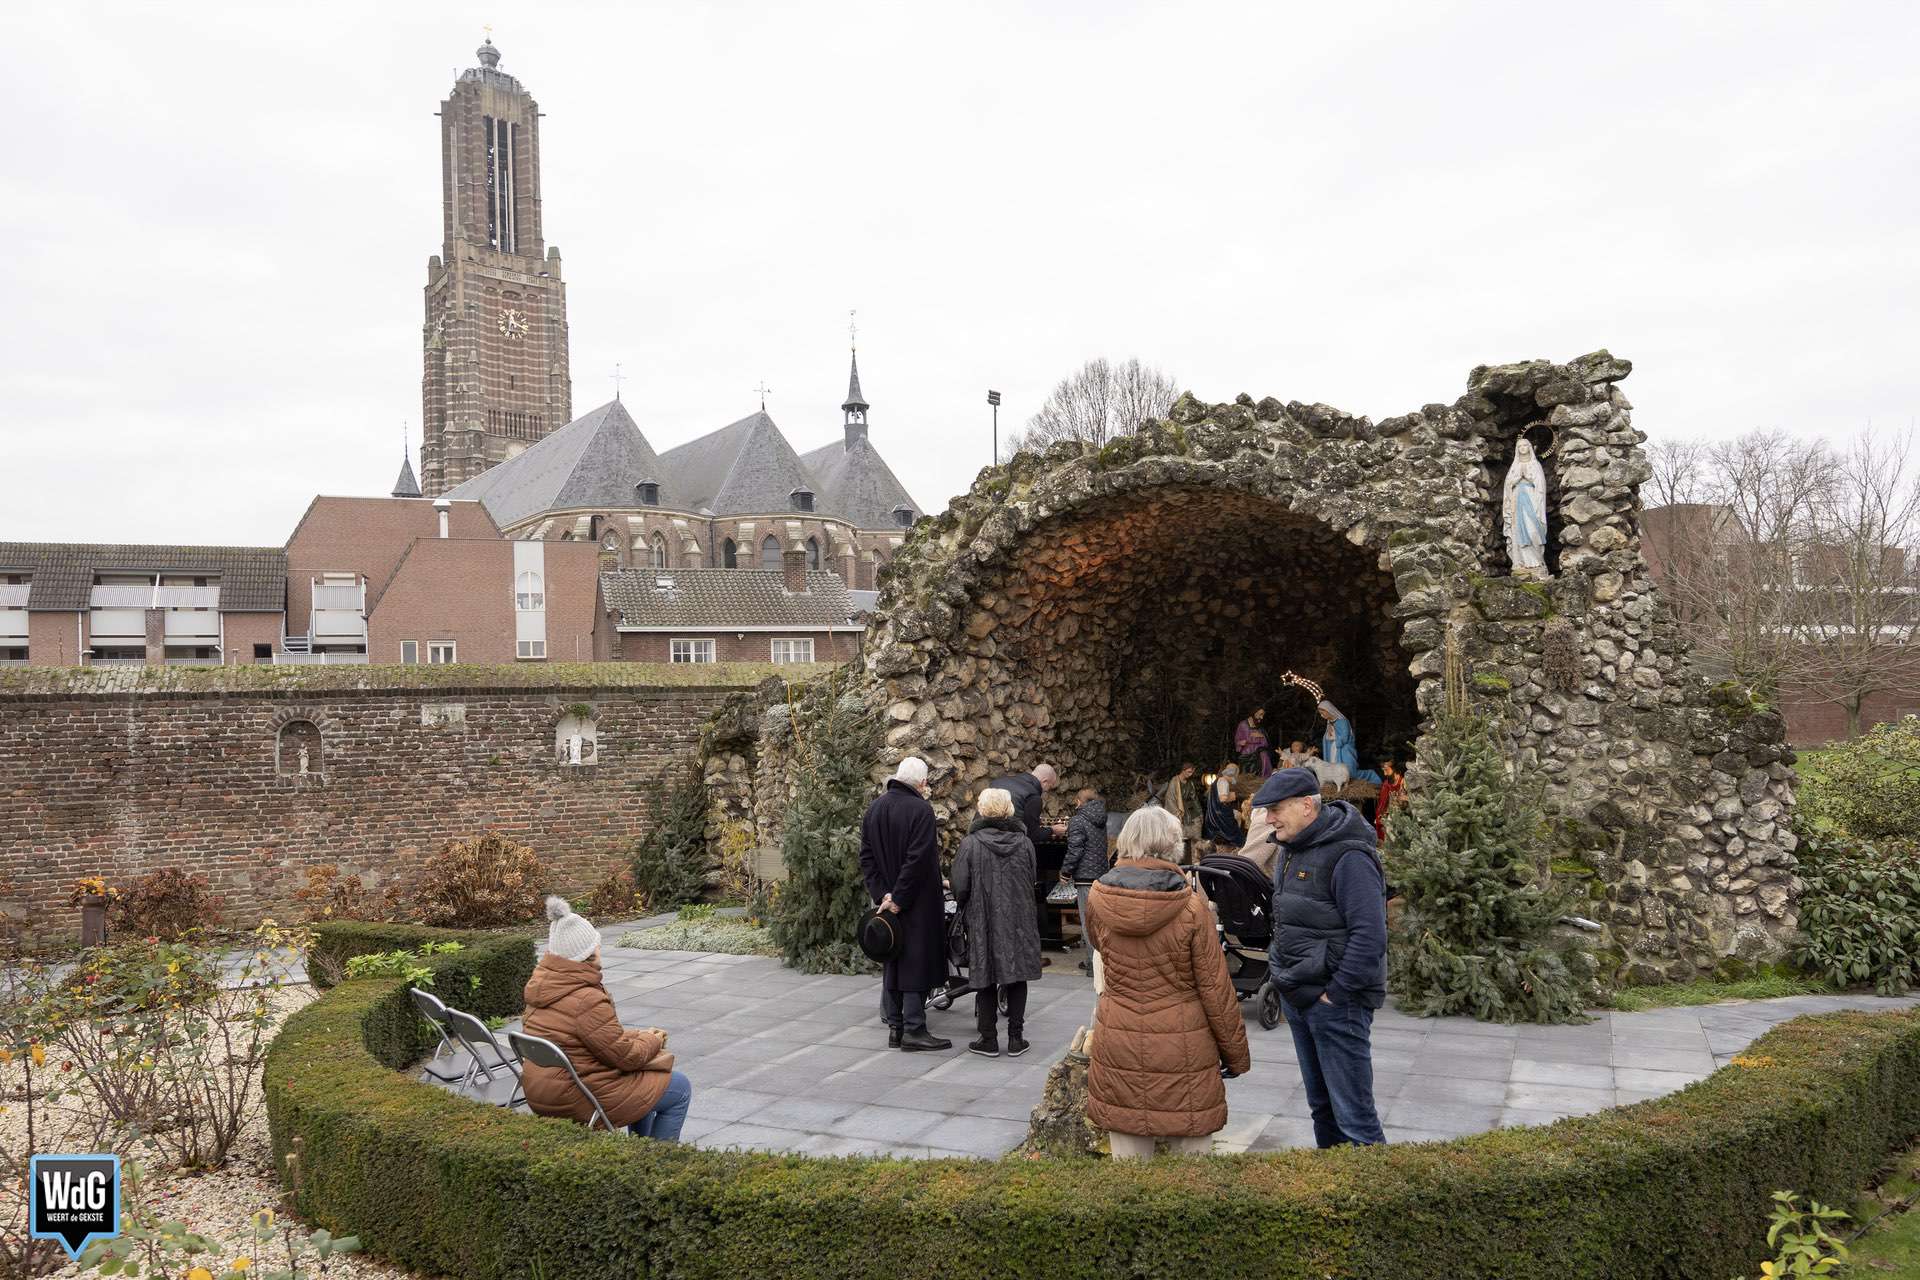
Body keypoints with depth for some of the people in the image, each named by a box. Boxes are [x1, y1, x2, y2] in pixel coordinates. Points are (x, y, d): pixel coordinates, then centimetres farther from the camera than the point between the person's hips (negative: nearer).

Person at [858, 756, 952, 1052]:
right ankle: (914, 1030, 2)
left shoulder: (874, 809, 7)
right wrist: (898, 899, -16)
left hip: (888, 901, 7)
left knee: (892, 962, 13)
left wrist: (882, 894, 0)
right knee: (916, 963, 0)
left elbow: (866, 857, 5)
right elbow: (918, 859, -21)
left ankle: (895, 1027, 18)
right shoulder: (920, 809, -16)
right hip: (918, 902, -7)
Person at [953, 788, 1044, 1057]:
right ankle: (1015, 1038, 13)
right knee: (1017, 978, 10)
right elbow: (1032, 881, 4)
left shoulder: (970, 844, -12)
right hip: (1019, 921, 2)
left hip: (983, 922, -2)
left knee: (986, 981, 7)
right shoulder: (1024, 843, -4)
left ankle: (989, 1039, 11)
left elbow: (960, 887, -9)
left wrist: (965, 905, 12)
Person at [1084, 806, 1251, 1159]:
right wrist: (1236, 1052, 4)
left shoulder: (1098, 899, -5)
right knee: (1192, 1150, 12)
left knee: (1128, 1154, 12)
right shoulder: (1192, 907, -14)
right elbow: (1215, 988, -8)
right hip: (1183, 1048, -3)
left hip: (1118, 1046, 3)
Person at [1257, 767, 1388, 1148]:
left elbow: (1369, 935, -24)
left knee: (1353, 1113, -4)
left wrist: (1336, 994, -20)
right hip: (1298, 999, 9)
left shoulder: (1348, 857, -19)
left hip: (1336, 1002, -9)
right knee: (1321, 1103, 19)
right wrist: (1281, 969, 12)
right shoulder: (1293, 850, 12)